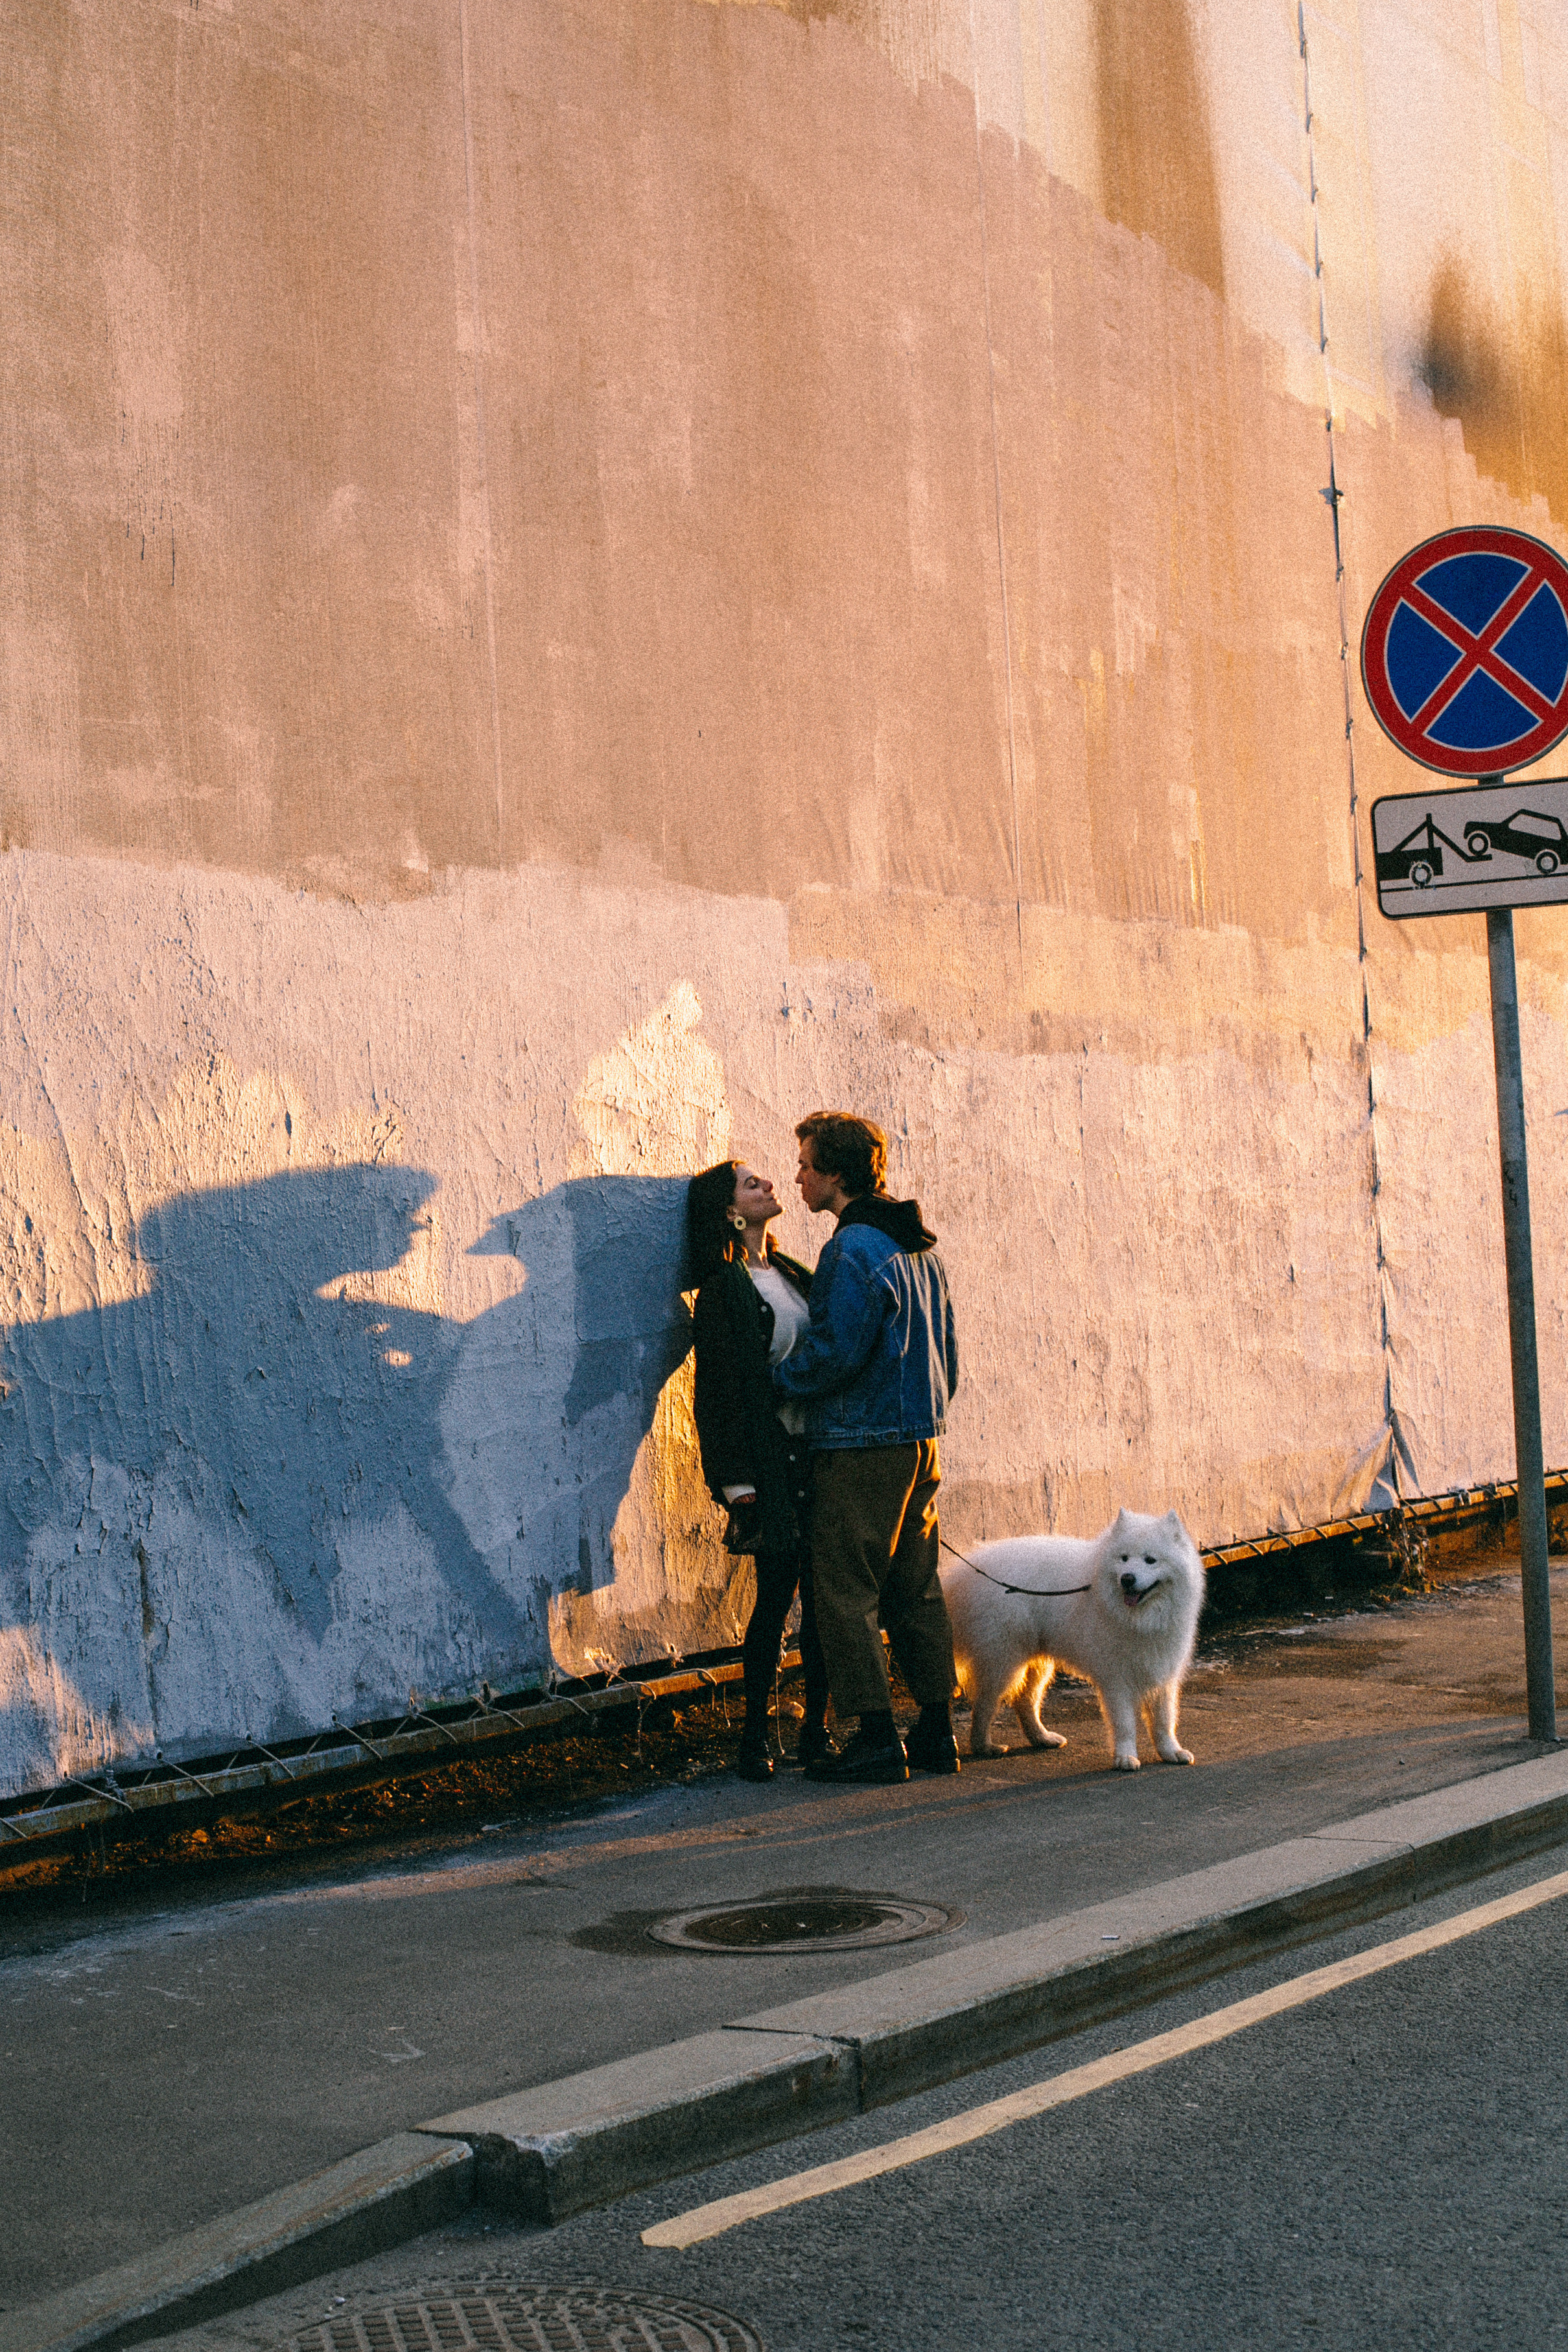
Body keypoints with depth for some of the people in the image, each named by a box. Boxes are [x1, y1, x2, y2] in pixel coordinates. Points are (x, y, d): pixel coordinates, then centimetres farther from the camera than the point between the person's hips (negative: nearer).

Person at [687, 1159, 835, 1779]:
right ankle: (754, 1739, 6)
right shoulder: (725, 1290, -6)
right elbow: (722, 1391, -10)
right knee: (777, 1596, -5)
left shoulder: (792, 1275, 16)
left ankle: (816, 1729, 14)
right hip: (775, 1460, -6)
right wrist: (740, 1485, -14)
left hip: (821, 1452, 6)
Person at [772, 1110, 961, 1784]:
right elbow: (945, 1347, 18)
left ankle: (877, 1739, -4)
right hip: (920, 1440, 9)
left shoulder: (852, 1251, -15)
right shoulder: (918, 1246, 14)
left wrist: (777, 1378, -6)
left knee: (846, 1592, -3)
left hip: (861, 1446, -9)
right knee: (915, 1590, 13)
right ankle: (936, 1733, 17)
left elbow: (836, 1351, -21)